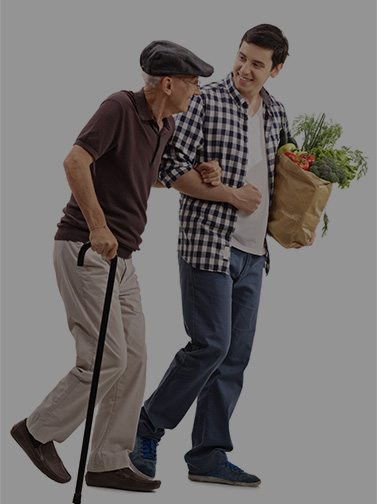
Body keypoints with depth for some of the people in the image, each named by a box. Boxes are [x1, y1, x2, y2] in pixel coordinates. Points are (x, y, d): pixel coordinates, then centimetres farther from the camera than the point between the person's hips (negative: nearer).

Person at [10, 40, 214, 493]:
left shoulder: (165, 125, 11)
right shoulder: (120, 107, -15)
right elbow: (75, 161, -26)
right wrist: (97, 226, -30)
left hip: (120, 256, 9)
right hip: (84, 250, -9)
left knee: (133, 359, 5)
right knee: (107, 359, -10)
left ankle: (108, 463, 12)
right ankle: (39, 430, 9)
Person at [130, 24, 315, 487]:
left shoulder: (277, 114, 13)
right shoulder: (207, 102, -7)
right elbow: (173, 170, -11)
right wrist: (230, 194, -15)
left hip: (253, 253, 7)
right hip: (208, 243, -7)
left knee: (236, 355, 5)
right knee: (210, 345, -11)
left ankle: (208, 456, 11)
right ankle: (148, 428, 7)